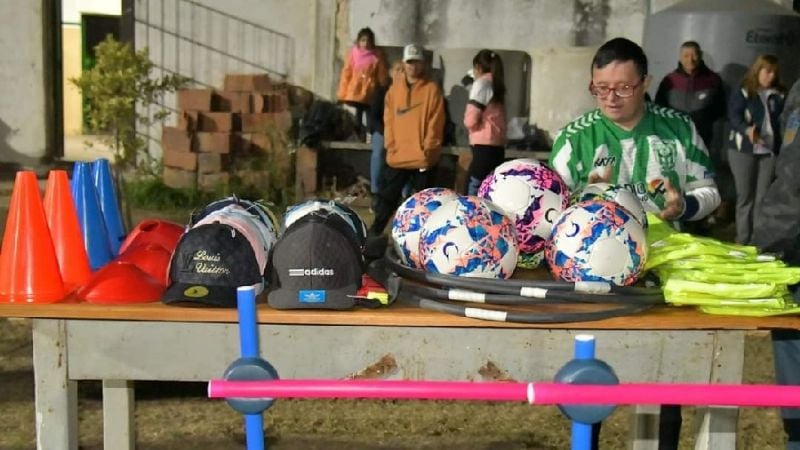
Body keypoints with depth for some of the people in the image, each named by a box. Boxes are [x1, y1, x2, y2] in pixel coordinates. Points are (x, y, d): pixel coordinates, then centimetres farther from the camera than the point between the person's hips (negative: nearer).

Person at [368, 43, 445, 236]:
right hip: (397, 157, 3)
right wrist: (391, 146, -1)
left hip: (422, 158, -3)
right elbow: (389, 120, 8)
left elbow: (435, 123, -6)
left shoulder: (432, 89, -2)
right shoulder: (394, 88, 9)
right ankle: (375, 232, 15)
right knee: (387, 197, 8)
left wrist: (427, 150, -10)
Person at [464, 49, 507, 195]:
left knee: (472, 195, -10)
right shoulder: (497, 85, 18)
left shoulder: (481, 83, -3)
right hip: (497, 146, 8)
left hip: (484, 147, -8)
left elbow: (471, 120, -10)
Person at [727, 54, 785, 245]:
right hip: (743, 150, -3)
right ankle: (742, 240, 9)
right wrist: (747, 130, -32)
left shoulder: (779, 96, 10)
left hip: (770, 151, 3)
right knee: (745, 196, 2)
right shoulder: (742, 93, -1)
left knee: (762, 198, 4)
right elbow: (734, 117, -13)